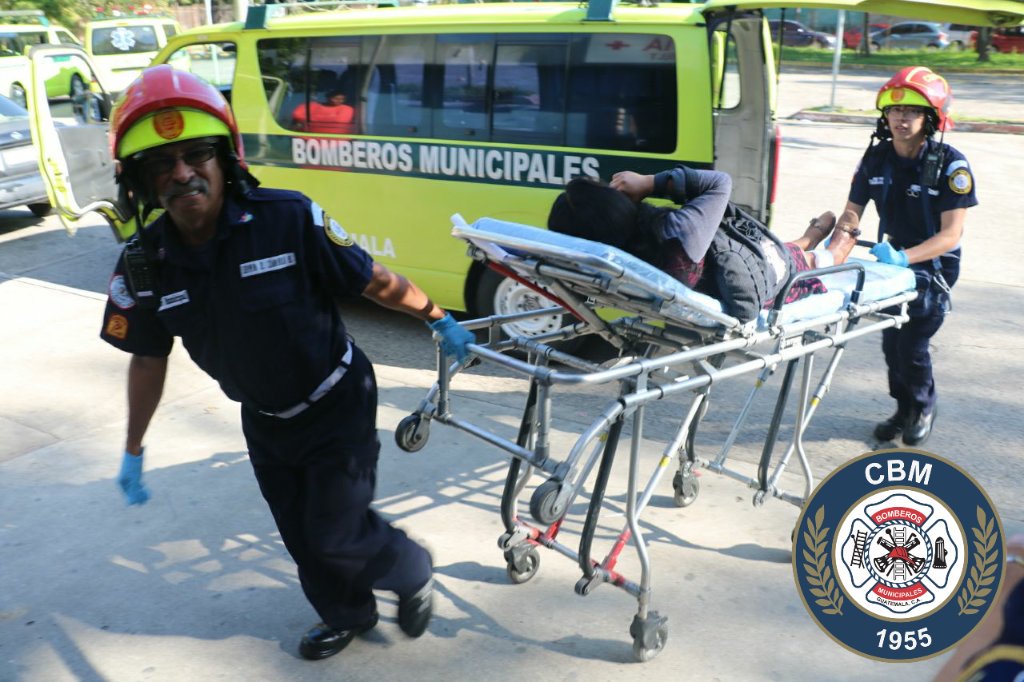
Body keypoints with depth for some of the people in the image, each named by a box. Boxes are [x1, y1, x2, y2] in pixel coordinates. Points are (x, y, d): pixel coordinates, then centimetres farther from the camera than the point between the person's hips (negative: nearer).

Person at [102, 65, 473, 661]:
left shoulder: (291, 220, -27)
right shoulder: (145, 265, -13)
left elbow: (376, 282, -14)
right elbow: (148, 359, 2)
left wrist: (439, 319, -3)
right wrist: (134, 450, 11)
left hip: (338, 410, -4)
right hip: (264, 422, 5)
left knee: (335, 535, 0)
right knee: (302, 537, 19)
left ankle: (414, 572, 32)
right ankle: (347, 614, 47)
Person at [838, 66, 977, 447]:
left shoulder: (951, 165, -20)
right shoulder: (876, 158, -7)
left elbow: (951, 234, -23)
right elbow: (852, 213, -3)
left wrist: (904, 257, -38)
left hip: (933, 266, -4)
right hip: (890, 261, 4)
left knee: (912, 345, -9)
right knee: (891, 341, 5)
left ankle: (924, 408, 20)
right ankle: (904, 409, 29)